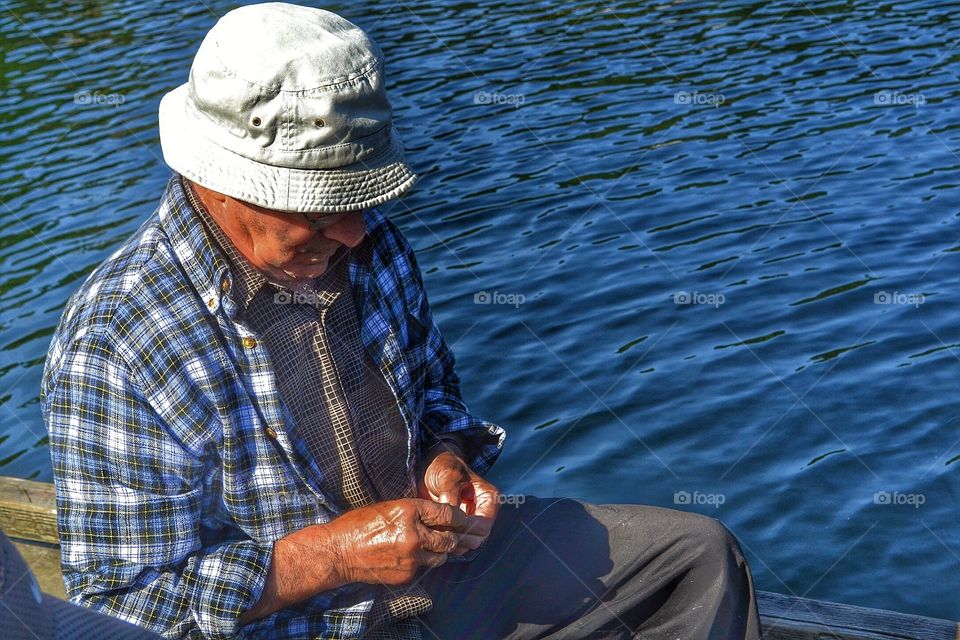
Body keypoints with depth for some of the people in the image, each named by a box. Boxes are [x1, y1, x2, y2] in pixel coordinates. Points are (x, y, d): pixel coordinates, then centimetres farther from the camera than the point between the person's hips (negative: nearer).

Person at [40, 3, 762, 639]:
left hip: (442, 551, 6)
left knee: (701, 551, 7)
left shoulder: (370, 244, -4)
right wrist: (333, 555, -27)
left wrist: (446, 458, -9)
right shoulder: (113, 347, -23)